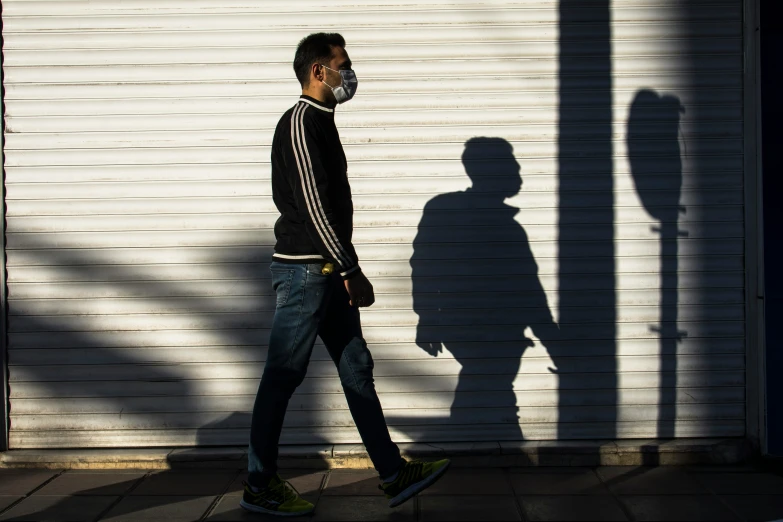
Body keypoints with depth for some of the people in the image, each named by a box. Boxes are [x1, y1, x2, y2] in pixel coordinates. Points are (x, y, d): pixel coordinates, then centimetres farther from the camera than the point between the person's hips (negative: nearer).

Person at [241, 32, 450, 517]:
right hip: (304, 270, -10)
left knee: (357, 368, 9)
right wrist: (352, 271, -19)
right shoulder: (300, 122, -13)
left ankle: (395, 475, 15)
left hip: (327, 273, 10)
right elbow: (313, 205, -20)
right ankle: (260, 486, 10)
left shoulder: (322, 123, 17)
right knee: (282, 379, -1)